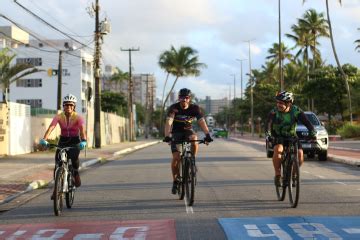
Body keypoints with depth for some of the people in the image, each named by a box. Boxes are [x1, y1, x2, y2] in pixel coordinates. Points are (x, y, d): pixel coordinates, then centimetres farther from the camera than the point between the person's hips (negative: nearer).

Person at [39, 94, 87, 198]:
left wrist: (83, 141, -51)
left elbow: (82, 130, -31)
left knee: (74, 157, -32)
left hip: (75, 141, -2)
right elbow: (51, 127, -26)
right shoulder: (59, 117, -12)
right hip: (63, 141, 2)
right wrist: (44, 139, -44)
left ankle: (76, 173, 0)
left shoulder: (78, 117, -16)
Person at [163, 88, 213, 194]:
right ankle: (175, 180, 4)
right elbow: (168, 122, -33)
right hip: (176, 132, -1)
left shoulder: (194, 108, -17)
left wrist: (207, 135, -43)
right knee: (176, 157, -15)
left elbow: (202, 122, -27)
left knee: (194, 139, -35)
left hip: (188, 130, 1)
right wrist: (167, 136, -50)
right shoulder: (174, 108, -21)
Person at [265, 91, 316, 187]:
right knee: (278, 150, -33)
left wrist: (313, 133, -37)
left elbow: (307, 123, -21)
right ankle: (278, 175, -19)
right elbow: (268, 125, -30)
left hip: (291, 136, 2)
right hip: (278, 136, -1)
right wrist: (268, 135, -48)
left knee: (300, 153, -20)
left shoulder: (296, 111, -18)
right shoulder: (274, 112, -21)